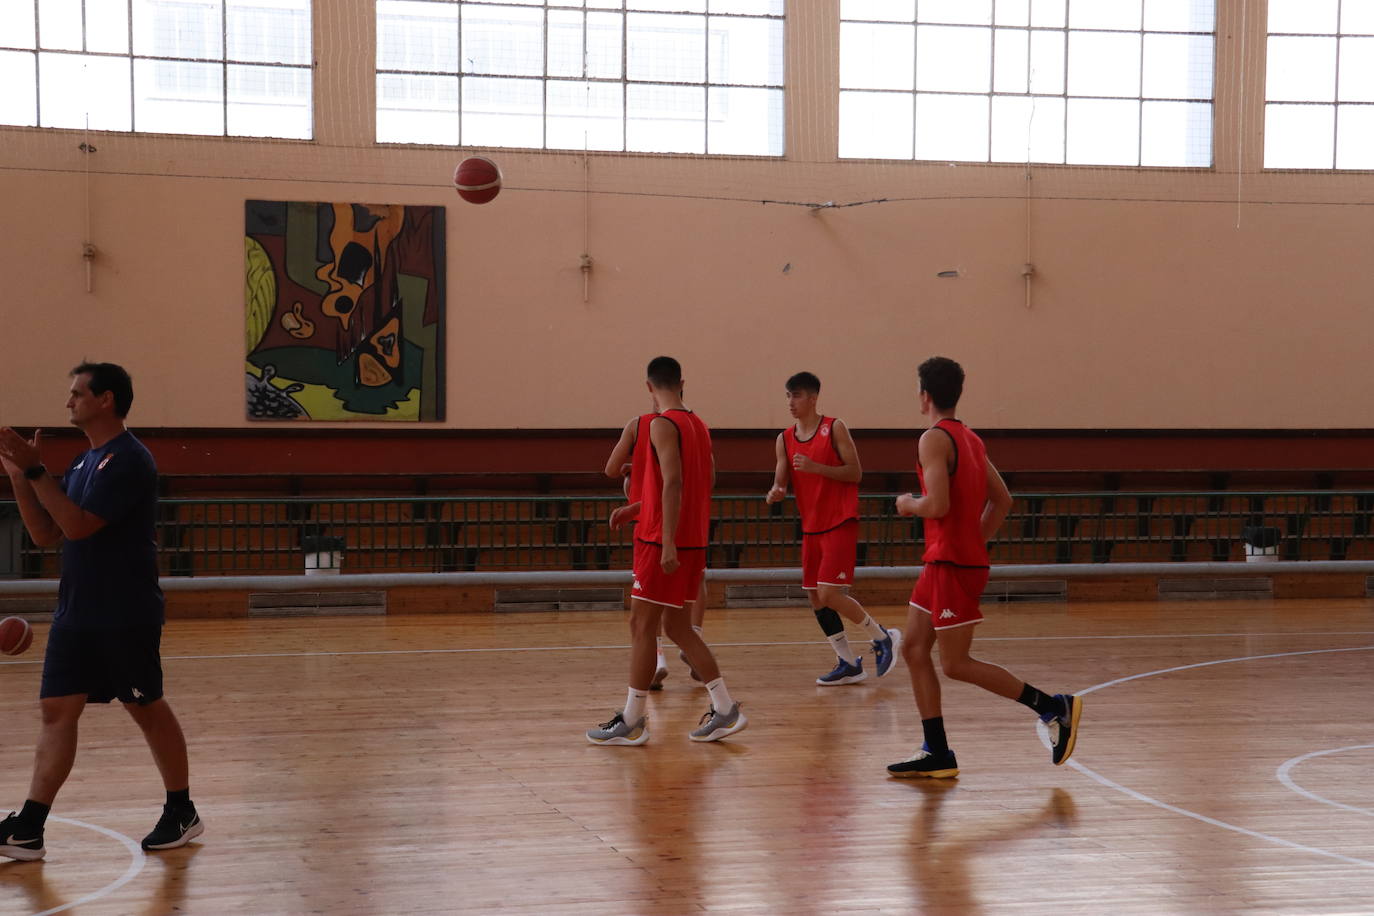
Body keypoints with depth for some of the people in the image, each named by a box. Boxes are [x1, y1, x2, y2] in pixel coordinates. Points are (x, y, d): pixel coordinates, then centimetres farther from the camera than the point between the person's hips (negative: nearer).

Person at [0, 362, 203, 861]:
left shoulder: (129, 460, -16)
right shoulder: (84, 462, 12)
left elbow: (78, 525, -24)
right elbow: (46, 534, 11)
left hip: (125, 618, -8)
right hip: (76, 614, 8)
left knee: (149, 709, 4)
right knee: (57, 711, 3)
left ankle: (182, 813, 19)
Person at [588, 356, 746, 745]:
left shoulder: (661, 424, -12)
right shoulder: (697, 424, 15)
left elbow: (672, 483, -22)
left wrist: (668, 542, -25)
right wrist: (636, 508, 25)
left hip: (663, 542, -9)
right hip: (693, 540, 9)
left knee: (642, 625, -2)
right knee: (676, 625, 14)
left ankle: (632, 721, 3)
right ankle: (725, 709, 11)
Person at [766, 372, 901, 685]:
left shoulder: (835, 429, -8)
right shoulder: (785, 439, 8)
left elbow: (855, 473, -12)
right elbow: (781, 481, 5)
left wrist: (815, 467, -23)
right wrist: (775, 493, -19)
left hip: (840, 524, -7)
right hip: (811, 527, 7)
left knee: (830, 594, -15)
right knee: (815, 597, 7)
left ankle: (883, 637, 5)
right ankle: (848, 664, 17)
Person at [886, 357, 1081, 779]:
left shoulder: (934, 439, -14)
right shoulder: (970, 438, 14)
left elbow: (937, 505, -25)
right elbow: (1002, 501, 17)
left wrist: (908, 504, -5)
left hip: (953, 565, -10)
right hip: (942, 560, 10)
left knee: (955, 664, -5)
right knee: (914, 649, 10)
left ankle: (1053, 706, -2)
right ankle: (936, 753, 10)